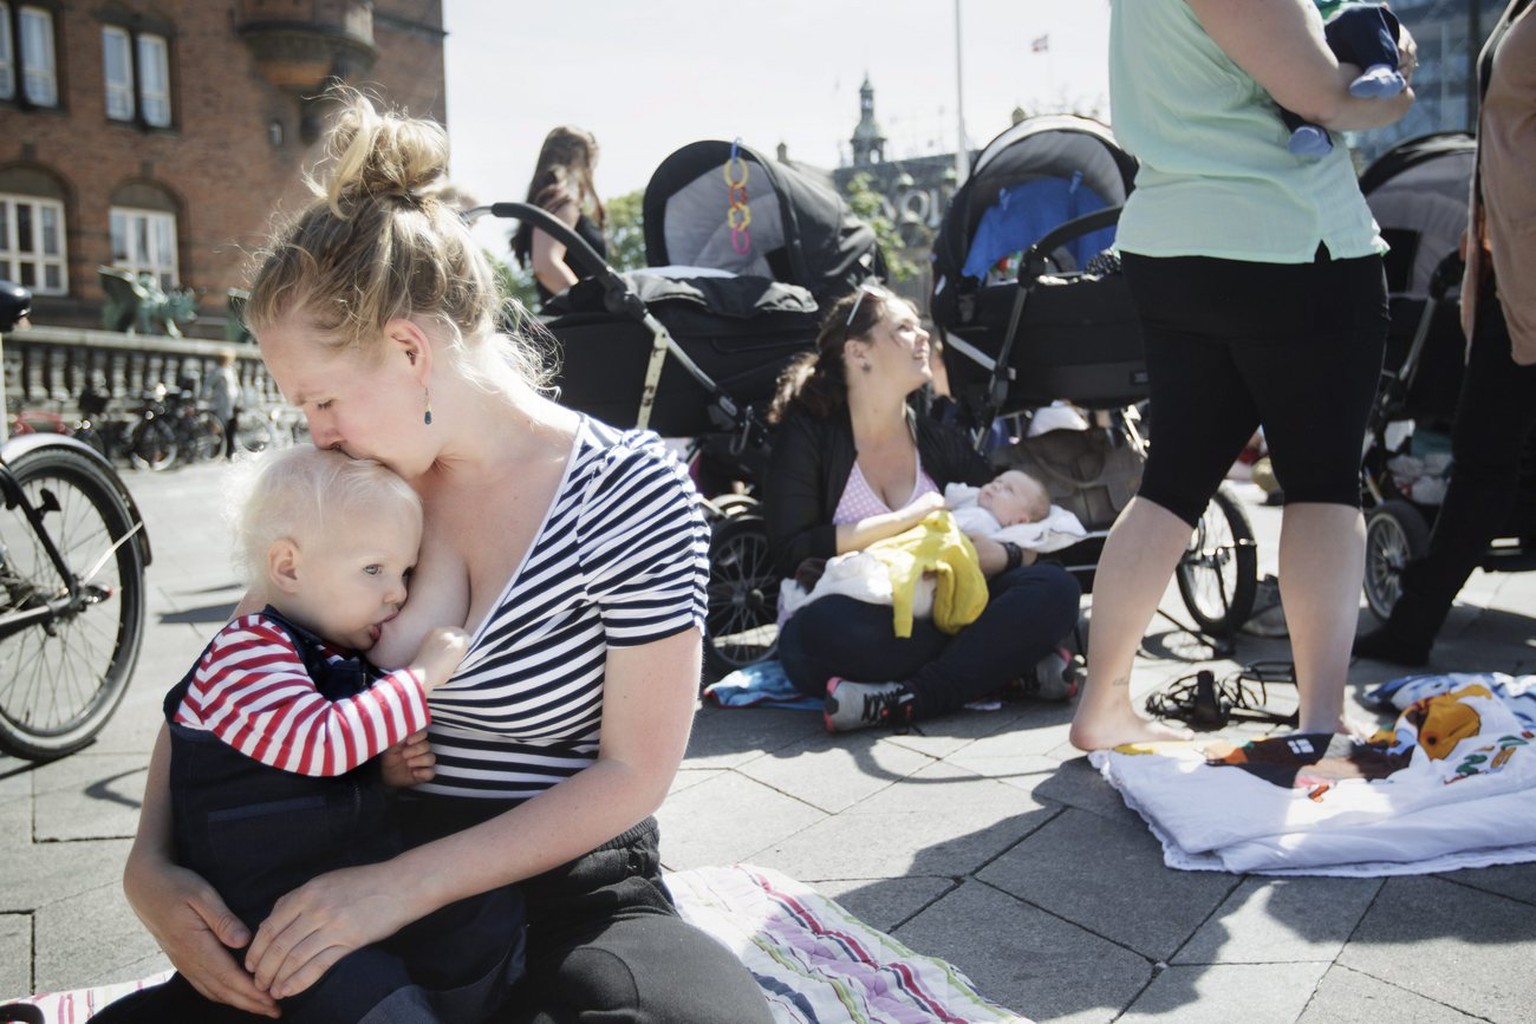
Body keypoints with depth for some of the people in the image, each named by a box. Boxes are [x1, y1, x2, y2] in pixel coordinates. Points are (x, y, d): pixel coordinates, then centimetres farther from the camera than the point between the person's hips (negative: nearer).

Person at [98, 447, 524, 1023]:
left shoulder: (341, 657, 13)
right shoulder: (245, 651, -13)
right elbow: (318, 743, -30)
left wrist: (389, 772, 5)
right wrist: (421, 676, -21)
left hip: (361, 879, 8)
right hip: (265, 905, -7)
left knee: (492, 919, -10)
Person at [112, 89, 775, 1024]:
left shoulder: (633, 496, -14)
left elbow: (634, 773, -13)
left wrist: (406, 885, -19)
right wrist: (151, 862, -9)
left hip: (570, 891, -2)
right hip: (370, 884, 3)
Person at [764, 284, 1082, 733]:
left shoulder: (943, 442, 13)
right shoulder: (808, 435, 1)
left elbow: (1031, 546, 9)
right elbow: (792, 553, -13)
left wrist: (994, 555, -15)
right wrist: (904, 520, -14)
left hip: (937, 619, 4)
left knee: (1056, 588, -19)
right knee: (821, 627, -38)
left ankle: (904, 699, -31)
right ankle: (1007, 659, -23)